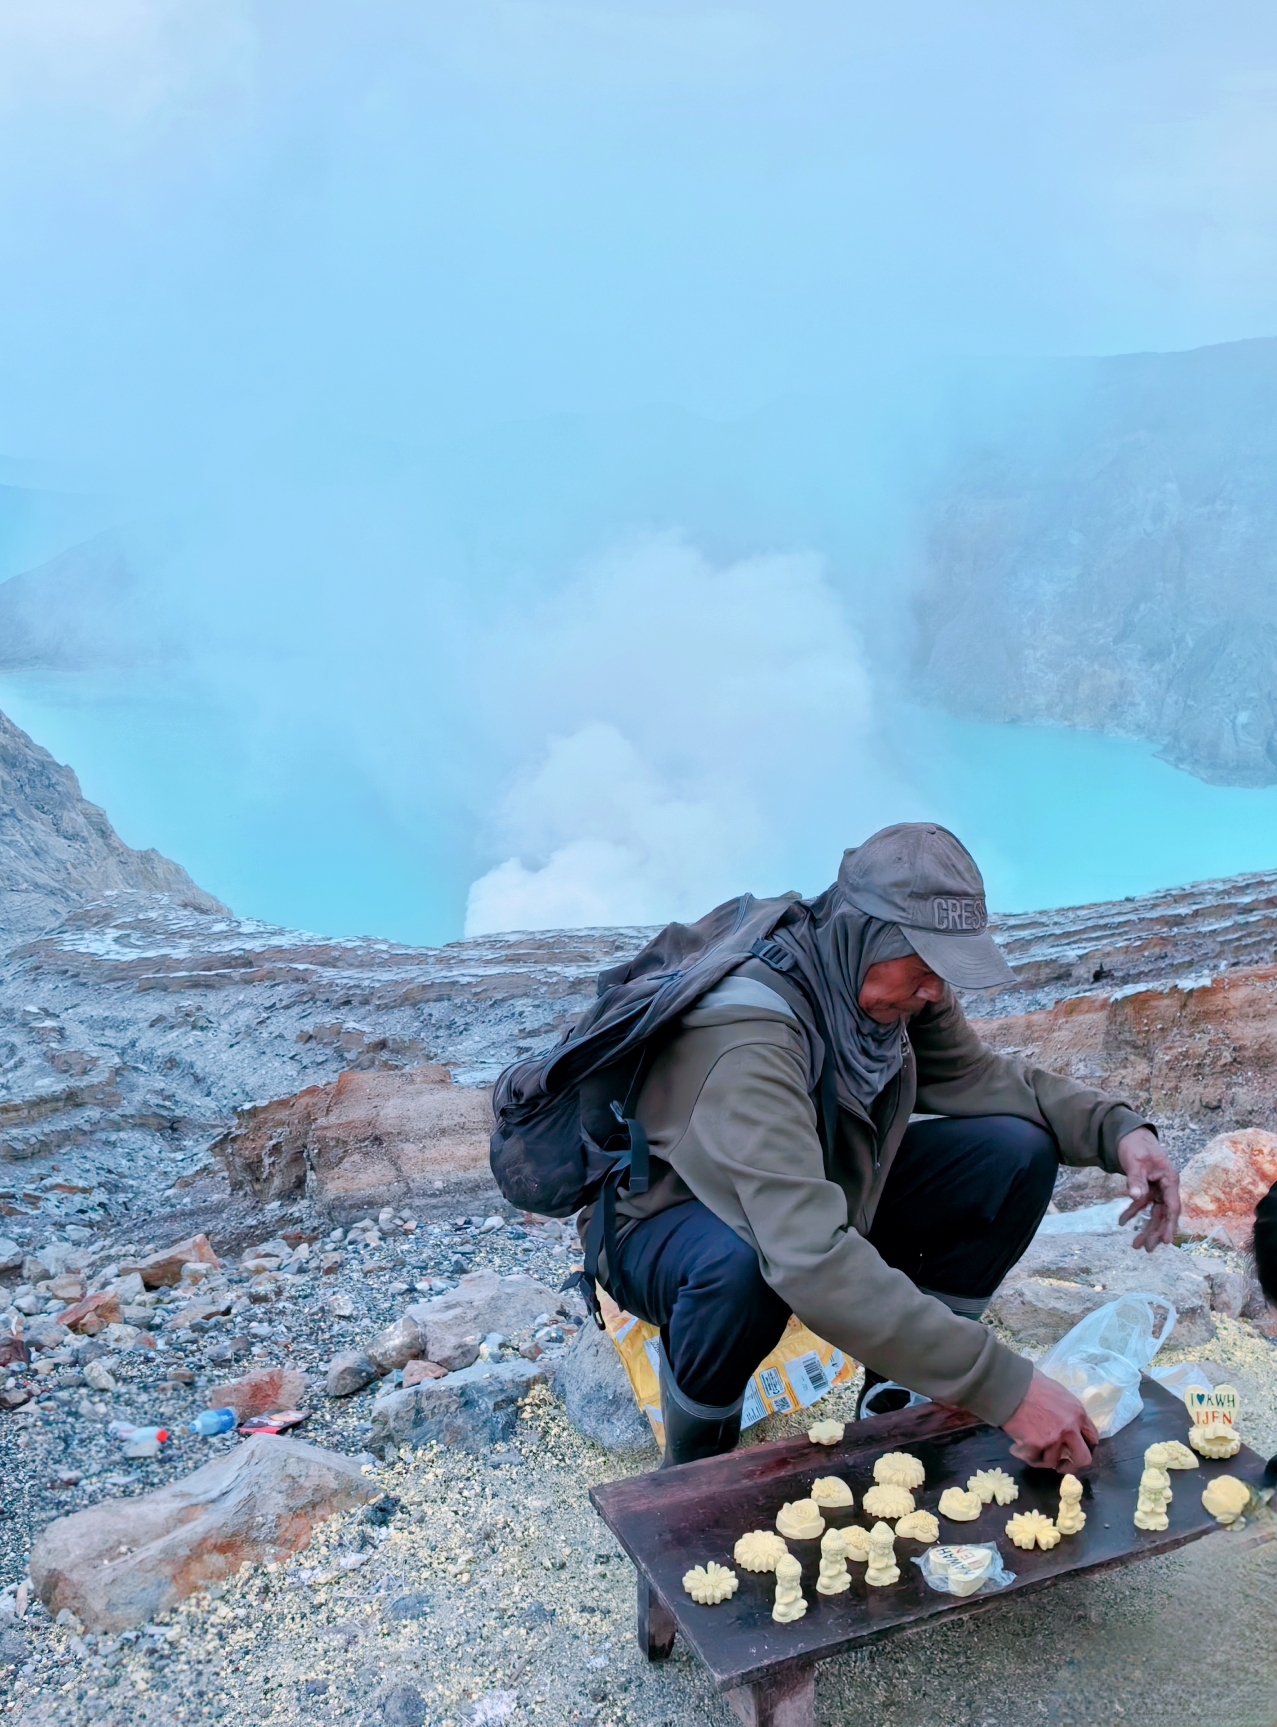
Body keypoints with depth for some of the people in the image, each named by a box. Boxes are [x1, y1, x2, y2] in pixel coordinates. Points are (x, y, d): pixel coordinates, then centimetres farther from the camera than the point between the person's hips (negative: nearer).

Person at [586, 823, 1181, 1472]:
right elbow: (812, 1261, -46)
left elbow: (974, 1074, 1)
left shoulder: (885, 980, -15)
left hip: (829, 1193, 7)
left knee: (1017, 1153, -10)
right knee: (739, 1262, -43)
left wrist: (1117, 1128, -15)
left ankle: (894, 1404, 5)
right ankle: (695, 1462, -10)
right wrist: (1003, 1386, -44)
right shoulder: (748, 1035, -38)